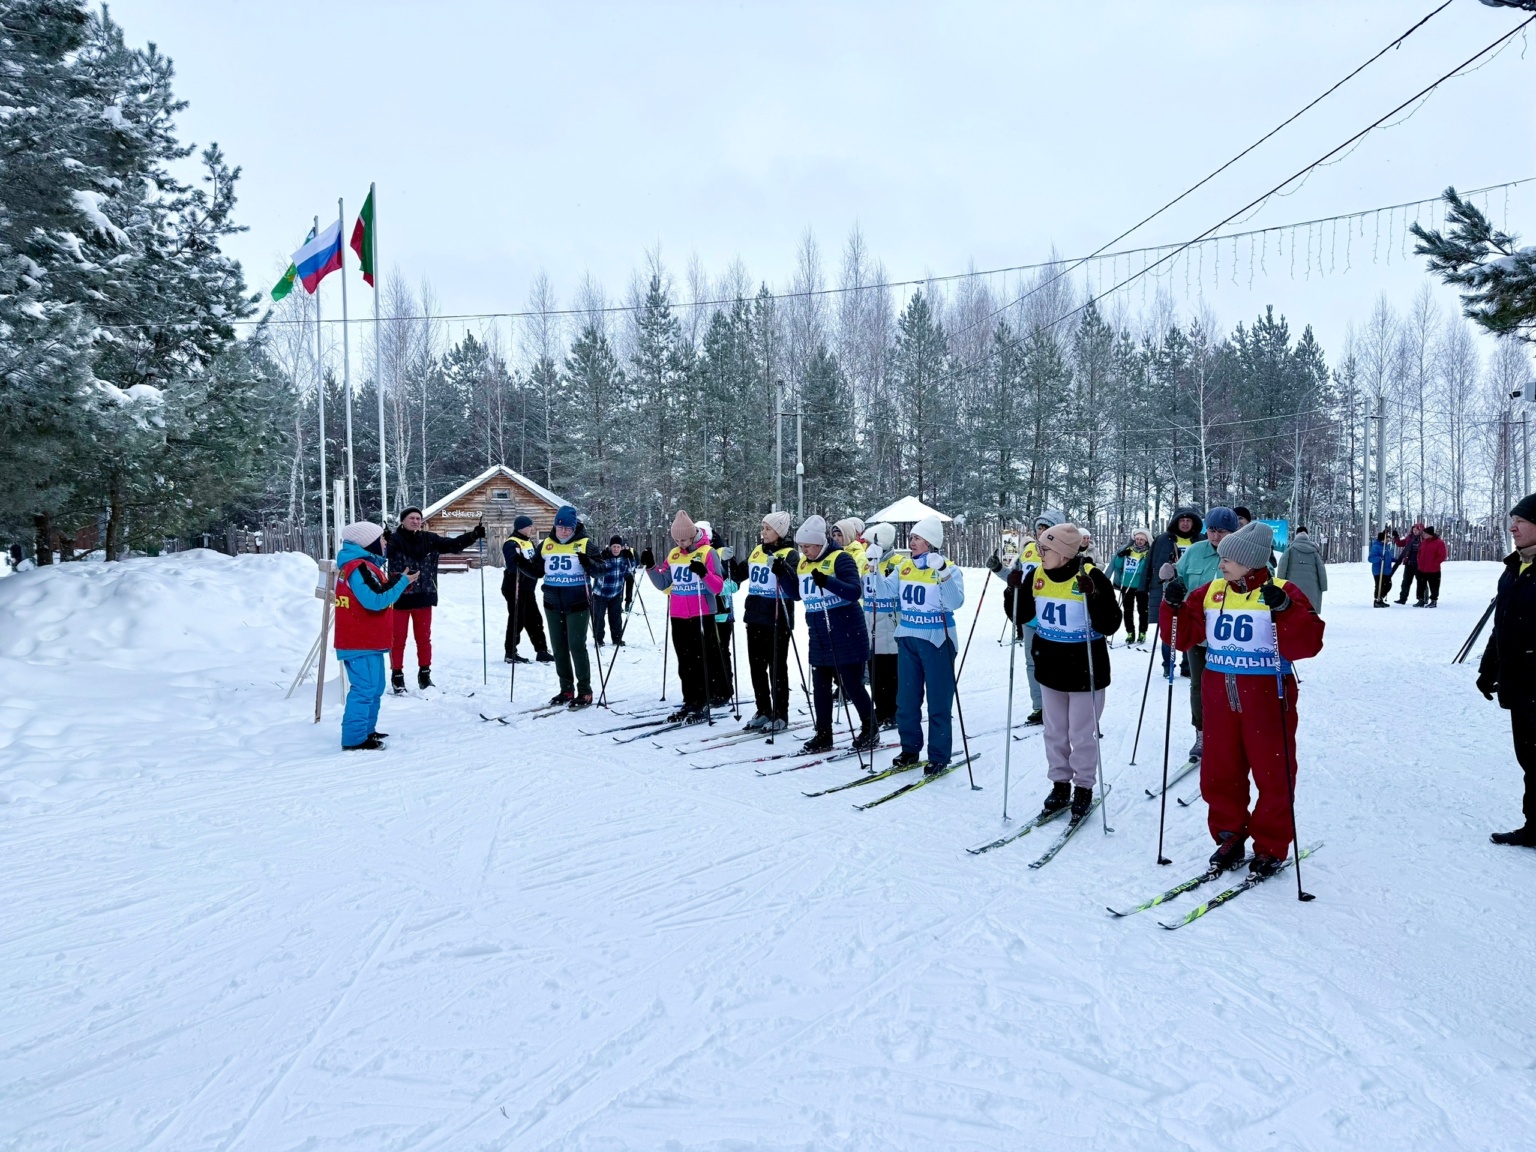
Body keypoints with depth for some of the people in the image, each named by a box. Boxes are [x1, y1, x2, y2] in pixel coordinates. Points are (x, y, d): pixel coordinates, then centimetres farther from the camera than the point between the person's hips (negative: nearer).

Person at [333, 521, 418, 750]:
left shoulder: (363, 565, 16)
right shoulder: (360, 568, -18)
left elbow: (377, 594, 16)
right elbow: (376, 600, -25)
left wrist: (398, 582, 3)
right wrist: (402, 582, -17)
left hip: (368, 640, 11)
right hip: (361, 643, -11)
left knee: (374, 688, 19)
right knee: (364, 689, -9)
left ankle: (366, 730, 29)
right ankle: (354, 739, -5)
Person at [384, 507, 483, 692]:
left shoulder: (430, 539, 5)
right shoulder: (394, 540, -10)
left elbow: (453, 544, 6)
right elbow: (381, 553, -26)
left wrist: (473, 535, -6)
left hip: (424, 597, 4)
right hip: (400, 597, -4)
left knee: (424, 638, 14)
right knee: (398, 639, 5)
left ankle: (425, 674, 26)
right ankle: (397, 676, 14)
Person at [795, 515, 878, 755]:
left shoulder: (840, 559, -13)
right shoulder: (803, 564, 9)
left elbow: (855, 591, -23)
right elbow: (798, 594, 20)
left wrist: (827, 581, -36)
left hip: (846, 637, -7)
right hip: (819, 639, 7)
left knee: (852, 685, 0)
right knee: (820, 687, 10)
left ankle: (870, 731, 18)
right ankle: (823, 735, 19)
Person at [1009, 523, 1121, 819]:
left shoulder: (1092, 577, -18)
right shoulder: (1037, 576, -2)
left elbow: (1110, 625, -20)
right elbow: (1021, 616, 7)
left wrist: (1092, 595, -33)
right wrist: (1015, 591, -9)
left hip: (1085, 669, -5)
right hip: (1050, 667, 6)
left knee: (1082, 735, 5)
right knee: (1054, 732, 15)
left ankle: (1084, 789, 21)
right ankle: (1060, 785, 29)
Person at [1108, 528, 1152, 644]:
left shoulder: (1148, 554, -7)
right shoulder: (1127, 550, 4)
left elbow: (1147, 571, -16)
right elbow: (1117, 565, 3)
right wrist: (1121, 556, -13)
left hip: (1141, 586, -3)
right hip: (1126, 586, 4)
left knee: (1142, 610, 8)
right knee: (1127, 610, 10)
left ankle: (1142, 633, 18)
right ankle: (1130, 633, 19)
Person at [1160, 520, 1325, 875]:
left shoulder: (1282, 593, -7)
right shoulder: (1210, 593, 5)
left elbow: (1307, 644, -17)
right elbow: (1183, 636, 7)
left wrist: (1284, 610, -30)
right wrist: (1174, 606, -8)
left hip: (1267, 696, -4)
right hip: (1219, 696, 5)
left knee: (1273, 773, 6)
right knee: (1218, 772, 11)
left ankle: (1271, 848, 20)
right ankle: (1229, 838, 27)